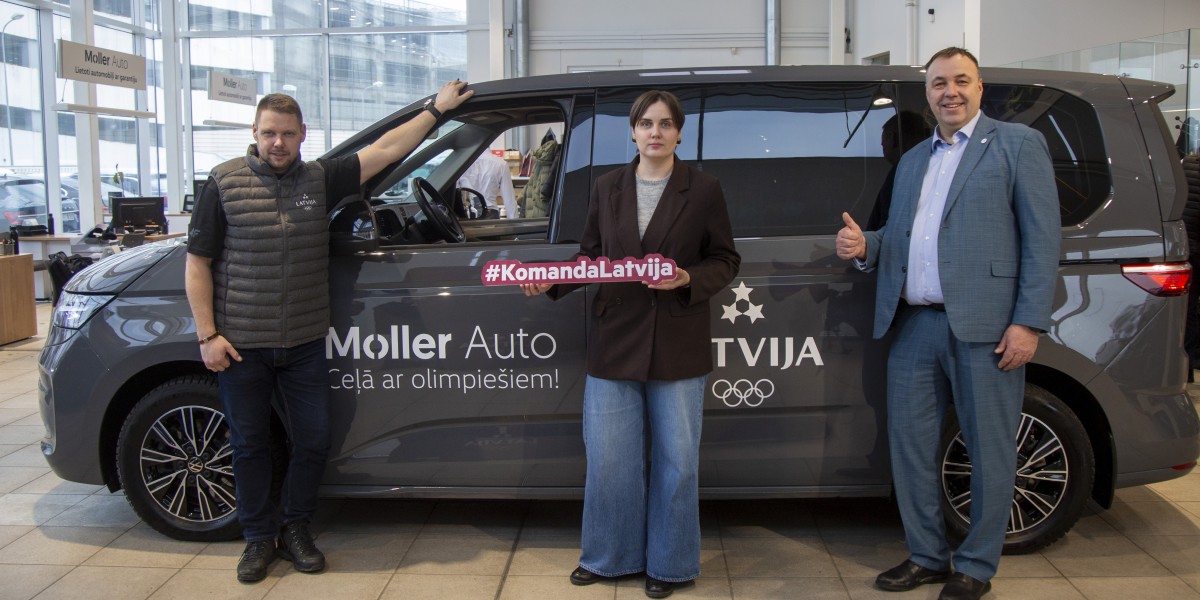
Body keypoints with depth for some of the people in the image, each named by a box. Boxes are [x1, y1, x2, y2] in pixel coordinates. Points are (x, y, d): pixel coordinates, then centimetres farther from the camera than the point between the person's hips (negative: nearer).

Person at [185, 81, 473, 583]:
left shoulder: (320, 179, 4)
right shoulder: (224, 183, -3)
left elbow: (386, 149, 5)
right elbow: (198, 264, -2)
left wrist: (436, 109, 5)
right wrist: (207, 335, -8)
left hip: (304, 345, 2)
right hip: (240, 345, -2)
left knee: (312, 440, 8)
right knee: (250, 445, 9)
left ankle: (295, 529, 29)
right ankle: (259, 538, 26)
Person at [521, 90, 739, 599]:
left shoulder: (703, 190, 0)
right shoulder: (607, 188, 8)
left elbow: (725, 260, 2)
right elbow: (590, 255, 11)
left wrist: (688, 279, -17)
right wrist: (551, 281, -6)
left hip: (677, 347, -2)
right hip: (614, 342, 2)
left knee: (675, 460, 8)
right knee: (608, 458, 8)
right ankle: (611, 556, 28)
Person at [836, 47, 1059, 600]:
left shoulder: (1018, 144, 3)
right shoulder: (912, 160, 21)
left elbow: (1041, 239, -4)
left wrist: (1028, 322, -12)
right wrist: (864, 246, -3)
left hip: (983, 328, -5)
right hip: (914, 326, 6)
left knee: (988, 453, 4)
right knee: (909, 445, 10)